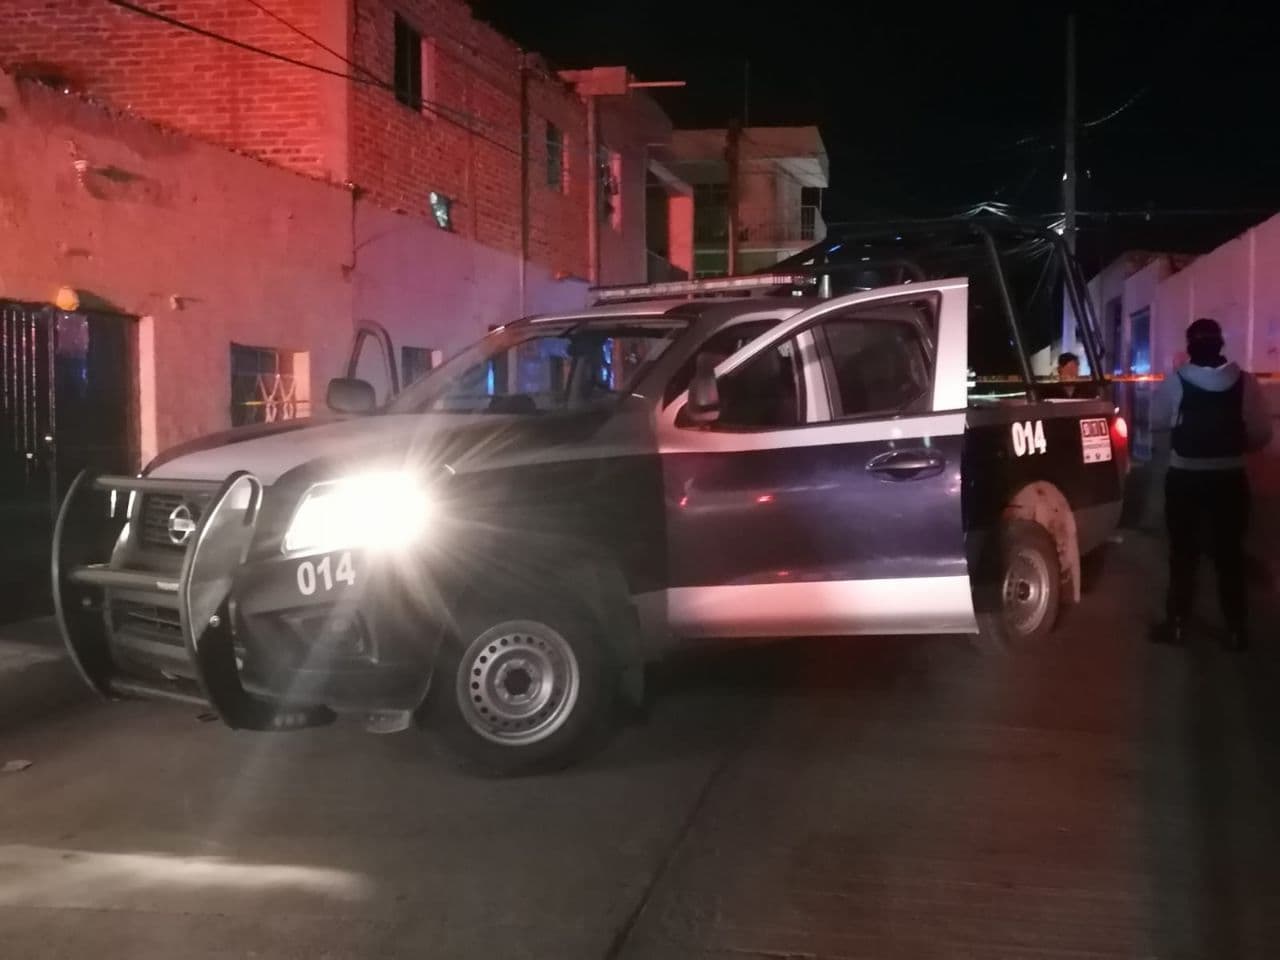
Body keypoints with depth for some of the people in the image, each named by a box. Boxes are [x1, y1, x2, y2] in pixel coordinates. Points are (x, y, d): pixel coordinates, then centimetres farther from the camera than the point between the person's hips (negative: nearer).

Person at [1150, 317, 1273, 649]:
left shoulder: (1175, 382, -10)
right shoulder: (1245, 383, -7)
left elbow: (1156, 422, 1)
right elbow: (1261, 433, -3)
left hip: (1185, 478, -1)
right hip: (1229, 479, 1)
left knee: (1183, 552, 10)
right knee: (1230, 554, 9)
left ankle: (1177, 624, 14)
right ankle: (1236, 630, 13)